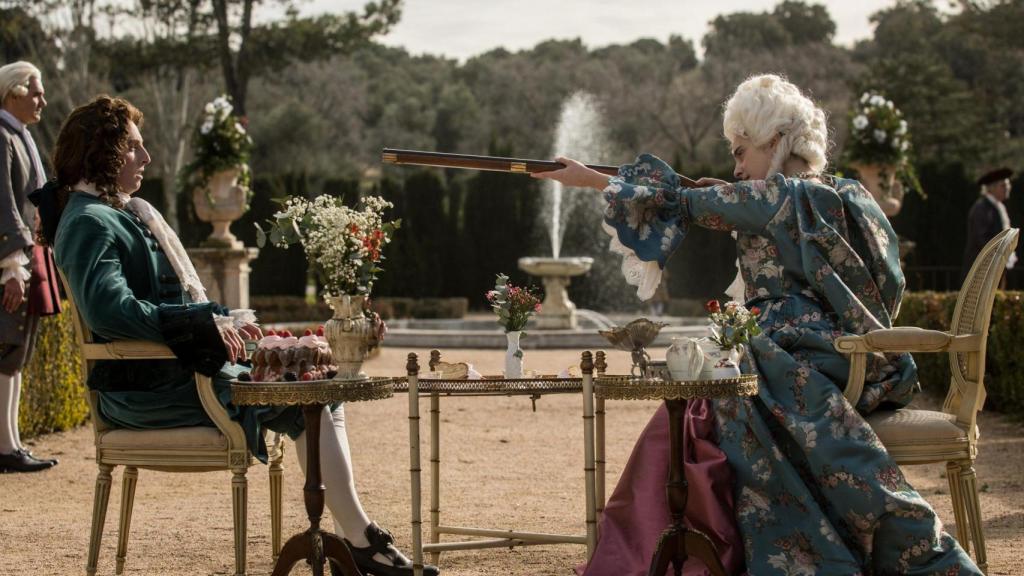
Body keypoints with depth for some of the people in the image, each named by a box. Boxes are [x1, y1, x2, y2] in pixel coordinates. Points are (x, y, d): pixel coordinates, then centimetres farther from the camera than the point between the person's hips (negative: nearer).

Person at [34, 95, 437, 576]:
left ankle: (349, 537, -6)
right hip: (150, 386, -10)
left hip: (184, 367, 10)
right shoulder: (88, 224, -12)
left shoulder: (132, 210, 20)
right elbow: (111, 312, -27)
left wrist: (222, 317, 7)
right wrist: (205, 323, -23)